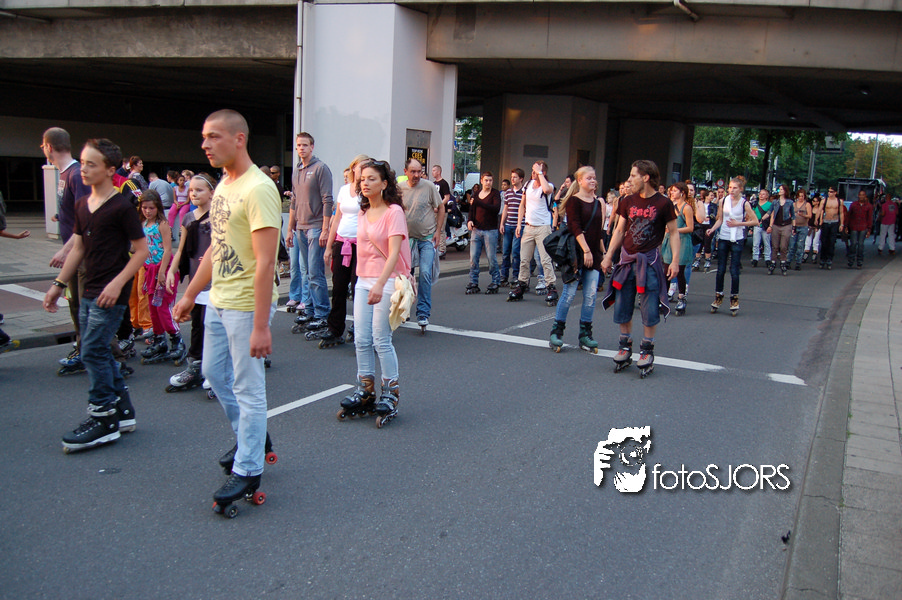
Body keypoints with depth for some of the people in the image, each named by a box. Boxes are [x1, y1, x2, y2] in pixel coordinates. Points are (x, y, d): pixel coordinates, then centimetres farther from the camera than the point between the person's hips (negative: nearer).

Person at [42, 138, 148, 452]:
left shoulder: (121, 207, -12)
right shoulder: (82, 205, 11)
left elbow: (142, 250, -12)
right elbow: (77, 248, 17)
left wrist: (117, 283, -19)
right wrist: (59, 284, 16)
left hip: (110, 294, -8)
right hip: (89, 292, 8)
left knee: (93, 351, -8)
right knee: (99, 352, 12)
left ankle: (104, 419, 3)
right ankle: (123, 411, 23)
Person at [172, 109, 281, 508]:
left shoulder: (258, 189, -20)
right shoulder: (224, 184, 10)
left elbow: (265, 262, -25)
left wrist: (260, 325, -27)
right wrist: (190, 294, 21)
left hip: (246, 305, -10)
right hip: (218, 300, 10)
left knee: (247, 387, 1)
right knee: (214, 373, 21)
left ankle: (248, 470, 15)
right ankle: (251, 438, 40)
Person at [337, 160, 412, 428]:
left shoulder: (394, 212, -10)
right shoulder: (363, 212, 12)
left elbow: (394, 252, -20)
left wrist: (380, 284, -30)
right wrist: (365, 280, 13)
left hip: (386, 282, -7)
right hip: (363, 281, 7)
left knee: (381, 340, -4)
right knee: (361, 340, 6)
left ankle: (390, 394, 10)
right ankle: (365, 392, 18)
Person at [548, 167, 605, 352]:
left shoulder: (598, 203, 16)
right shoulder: (574, 201, -4)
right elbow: (575, 227, -13)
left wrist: (603, 253, 14)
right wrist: (586, 250, -19)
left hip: (594, 254, 6)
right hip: (576, 252, -6)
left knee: (591, 295, 3)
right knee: (569, 292, -5)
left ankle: (585, 334, 10)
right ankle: (557, 331, 5)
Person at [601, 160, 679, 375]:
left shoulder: (663, 204, -5)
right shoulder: (628, 202, 7)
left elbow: (673, 233, -2)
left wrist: (675, 261, -10)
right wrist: (608, 255, 8)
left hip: (650, 260, -4)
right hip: (627, 259, 4)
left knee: (649, 308, -2)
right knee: (622, 307, 7)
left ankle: (647, 349, 11)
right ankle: (625, 347, 20)